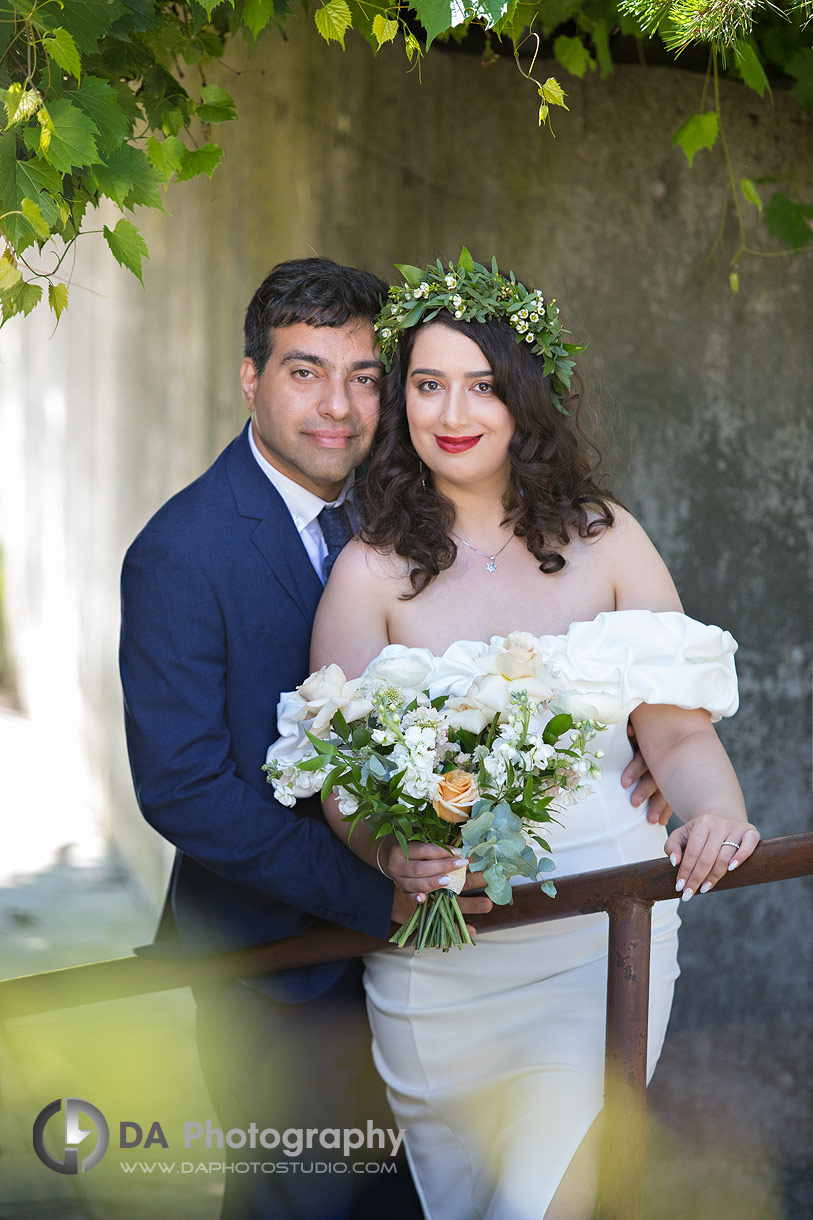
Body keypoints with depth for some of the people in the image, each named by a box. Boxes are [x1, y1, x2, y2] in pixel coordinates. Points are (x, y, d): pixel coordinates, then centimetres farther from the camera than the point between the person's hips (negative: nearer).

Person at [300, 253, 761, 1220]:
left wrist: (716, 815, -24)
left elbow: (680, 731, -2)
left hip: (601, 932, 0)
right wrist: (390, 854, -28)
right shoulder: (372, 570, -1)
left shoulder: (605, 539, 2)